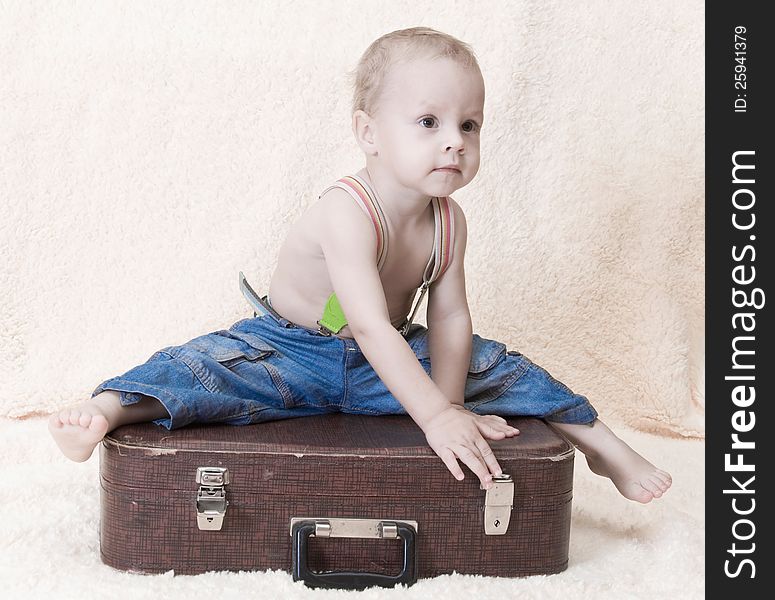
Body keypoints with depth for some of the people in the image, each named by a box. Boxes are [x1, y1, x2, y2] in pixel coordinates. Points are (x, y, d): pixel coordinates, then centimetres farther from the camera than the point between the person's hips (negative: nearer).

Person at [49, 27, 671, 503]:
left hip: (391, 355, 5)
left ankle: (600, 440, 14)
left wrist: (451, 401, -19)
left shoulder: (448, 220, -10)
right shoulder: (347, 214, -32)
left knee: (500, 367, 0)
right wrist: (436, 416, -40)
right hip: (290, 349, -5)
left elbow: (450, 317, -8)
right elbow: (372, 328, -38)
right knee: (207, 368, -32)